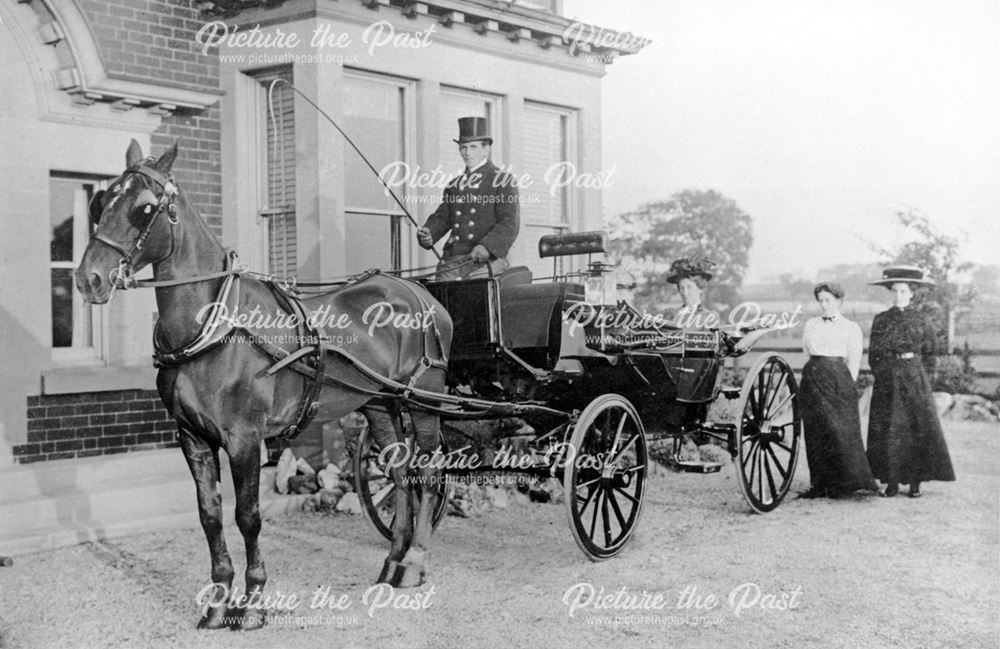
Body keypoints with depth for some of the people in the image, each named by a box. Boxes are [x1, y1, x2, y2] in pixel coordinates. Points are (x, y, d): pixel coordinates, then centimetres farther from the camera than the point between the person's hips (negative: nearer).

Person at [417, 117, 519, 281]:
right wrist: (428, 235, -6)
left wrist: (487, 246, -21)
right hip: (452, 260, 4)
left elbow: (509, 224, -4)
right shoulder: (454, 185, 24)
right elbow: (441, 218, 17)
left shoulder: (503, 181, 6)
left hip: (485, 262, -4)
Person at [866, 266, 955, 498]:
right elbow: (873, 353, 11)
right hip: (887, 380, 1)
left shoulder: (922, 320, 5)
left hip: (914, 377, -1)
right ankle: (891, 482, 5)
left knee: (919, 428, -4)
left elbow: (929, 354, 8)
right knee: (886, 431, -1)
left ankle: (915, 482, 3)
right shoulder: (881, 320, 8)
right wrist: (880, 373, 2)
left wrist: (925, 378, 1)